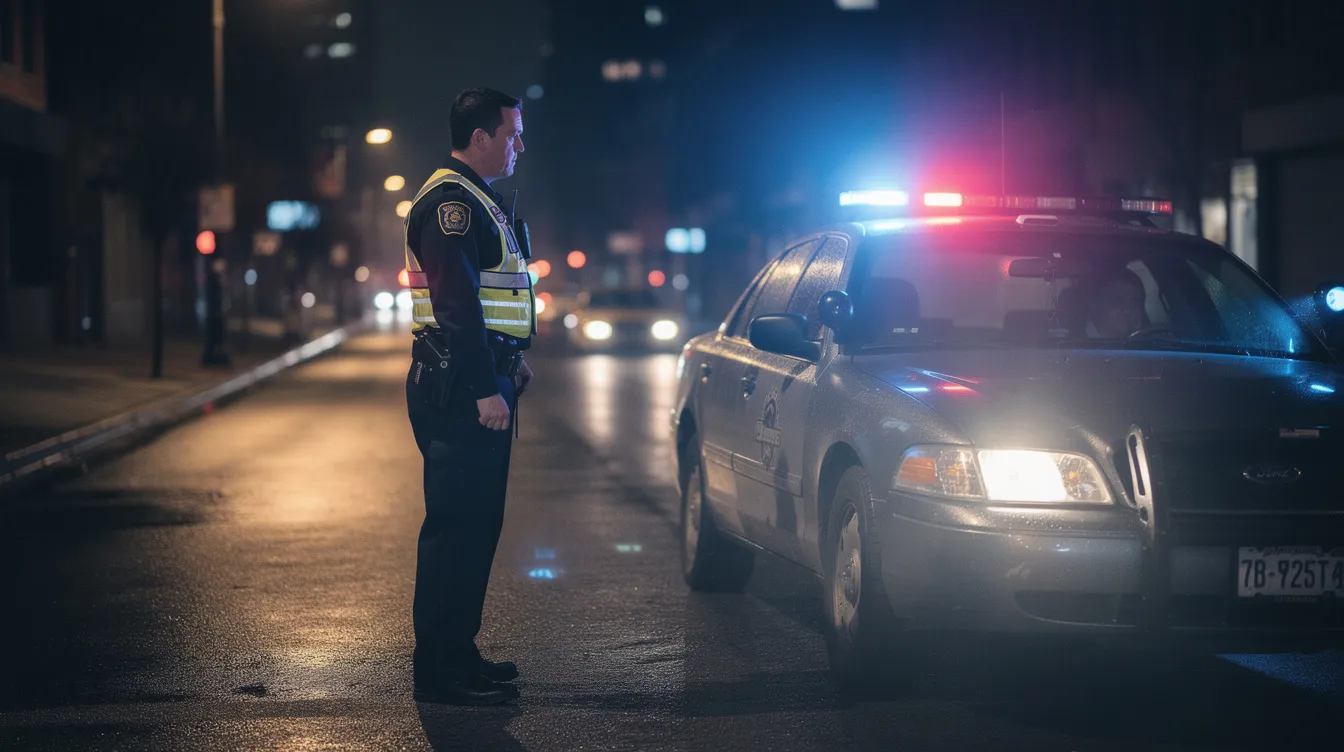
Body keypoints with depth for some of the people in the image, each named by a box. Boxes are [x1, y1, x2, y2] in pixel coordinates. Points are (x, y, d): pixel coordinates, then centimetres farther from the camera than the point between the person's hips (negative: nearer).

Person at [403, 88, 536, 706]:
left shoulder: (474, 199, 20)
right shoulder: (450, 201, -14)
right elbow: (455, 301, -22)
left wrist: (508, 362, 18)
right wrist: (484, 388, -24)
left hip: (479, 385, 11)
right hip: (459, 391, -11)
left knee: (476, 523, 14)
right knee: (457, 526, -9)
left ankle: (458, 652, 22)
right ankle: (441, 672, -6)